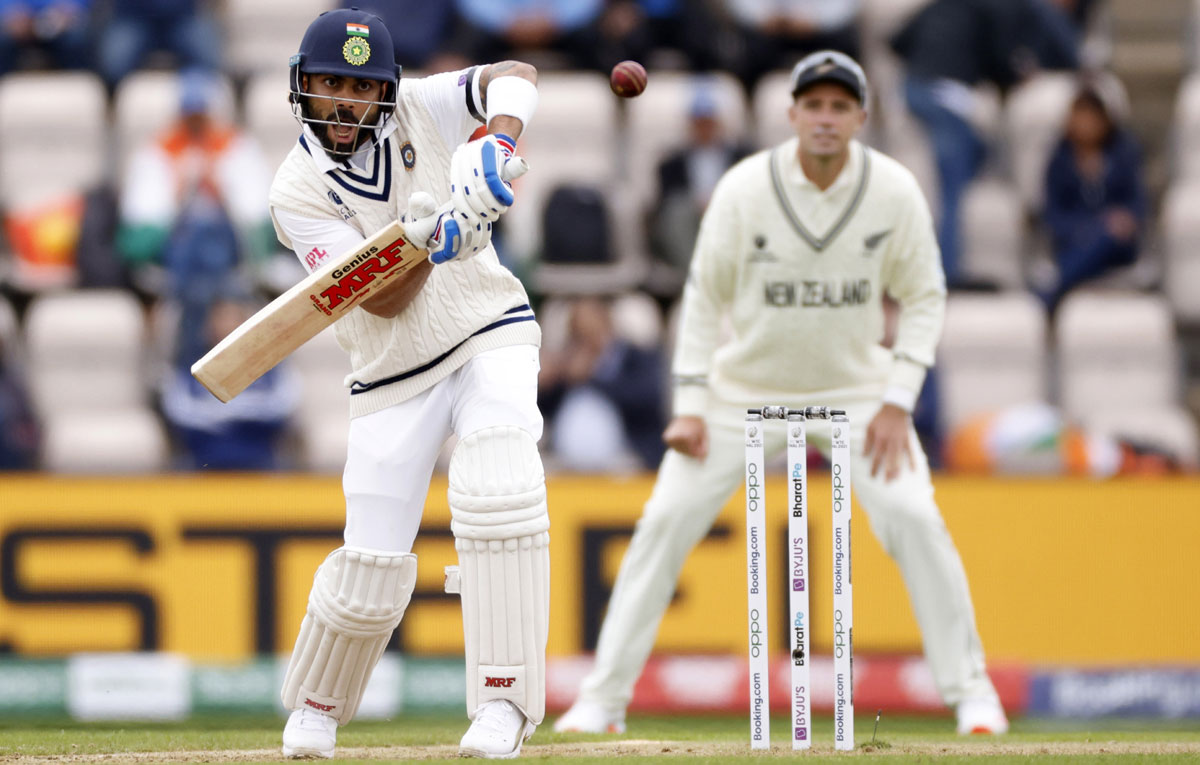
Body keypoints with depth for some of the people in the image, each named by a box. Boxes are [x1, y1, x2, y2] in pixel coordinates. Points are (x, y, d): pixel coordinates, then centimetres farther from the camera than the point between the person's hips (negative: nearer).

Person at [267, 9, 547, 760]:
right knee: (373, 569, -5)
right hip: (394, 378, 0)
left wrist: (498, 142, -32)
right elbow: (384, 300, -19)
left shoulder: (417, 109, -5)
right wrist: (431, 238, -37)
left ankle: (503, 699, -21)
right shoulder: (299, 190, -12)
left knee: (495, 493, -27)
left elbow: (515, 75, -13)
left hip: (490, 338, 0)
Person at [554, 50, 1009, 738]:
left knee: (914, 519, -16)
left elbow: (925, 296, -3)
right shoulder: (744, 189, -16)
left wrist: (897, 402, -12)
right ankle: (603, 698, 1)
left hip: (855, 386, 0)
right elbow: (706, 295, -5)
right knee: (667, 520, -8)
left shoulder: (895, 191, -13)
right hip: (745, 390, 0)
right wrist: (690, 405, -10)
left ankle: (970, 689, 0)